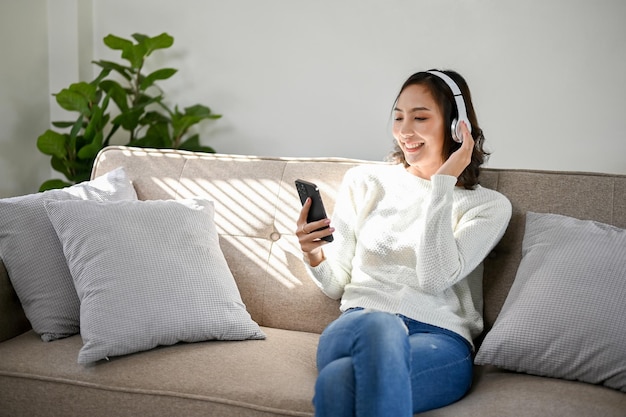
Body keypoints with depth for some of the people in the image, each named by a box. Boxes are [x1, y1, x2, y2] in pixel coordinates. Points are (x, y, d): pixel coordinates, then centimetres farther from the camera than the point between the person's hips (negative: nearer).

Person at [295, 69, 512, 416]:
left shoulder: (489, 205, 10)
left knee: (337, 381, -37)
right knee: (379, 324, -38)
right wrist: (314, 256, -6)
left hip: (439, 337, -2)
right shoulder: (364, 181, 16)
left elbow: (436, 279, -8)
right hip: (359, 325, 3)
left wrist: (443, 183, -6)